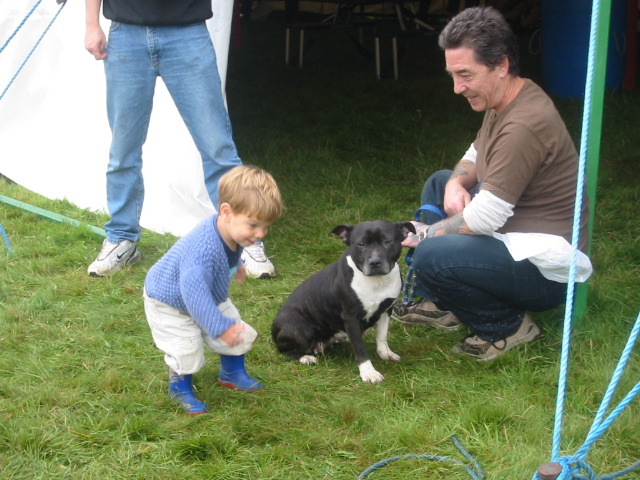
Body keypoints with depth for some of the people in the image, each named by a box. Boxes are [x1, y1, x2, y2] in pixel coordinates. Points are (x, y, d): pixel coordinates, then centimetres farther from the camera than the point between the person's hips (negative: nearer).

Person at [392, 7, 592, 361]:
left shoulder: (524, 126, -27)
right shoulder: (504, 101, 4)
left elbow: (484, 219, -26)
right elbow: (475, 157, 20)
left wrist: (424, 234, -10)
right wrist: (457, 183, -4)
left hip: (547, 269, -11)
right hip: (514, 235, 11)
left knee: (431, 256, -29)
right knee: (439, 183, 21)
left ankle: (507, 325, -5)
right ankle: (442, 304, 18)